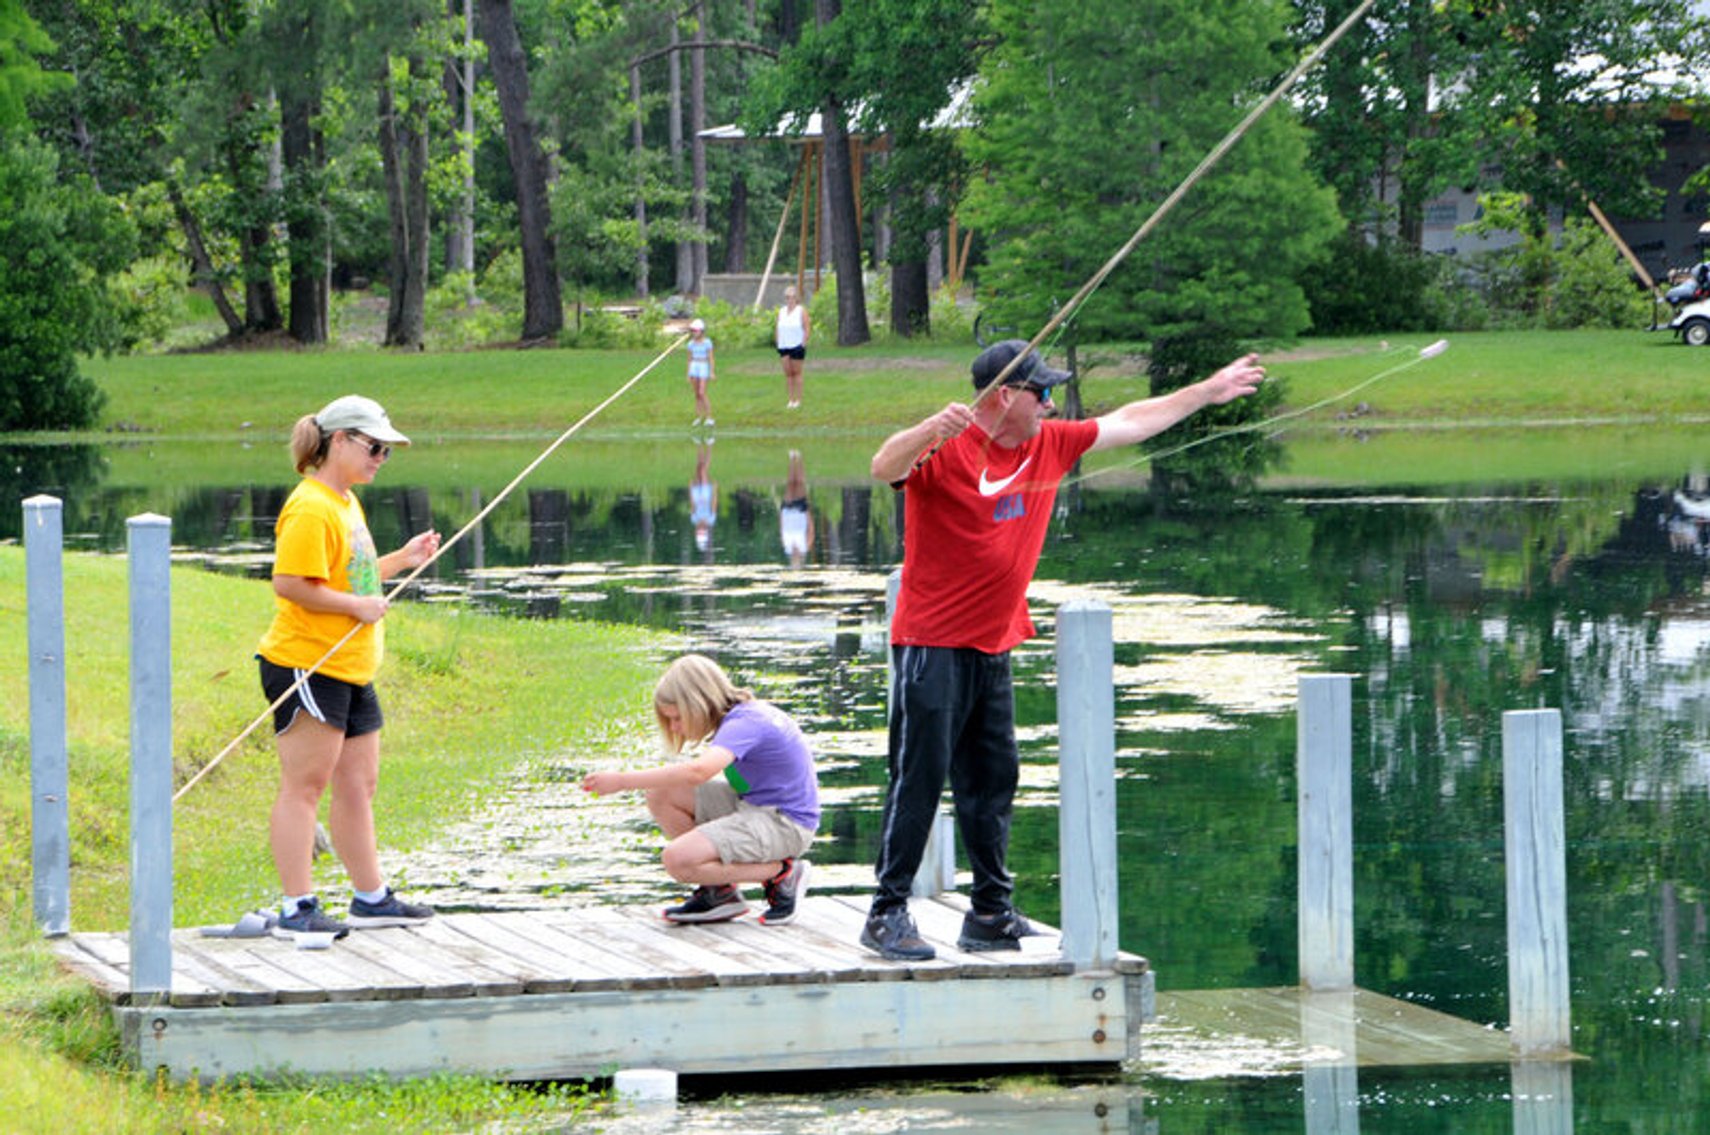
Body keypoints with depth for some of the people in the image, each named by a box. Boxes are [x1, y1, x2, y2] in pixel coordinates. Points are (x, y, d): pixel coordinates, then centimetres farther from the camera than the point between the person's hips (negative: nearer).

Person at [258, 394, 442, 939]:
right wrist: (358, 606, -19)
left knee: (357, 783, 15)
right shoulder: (311, 508, -16)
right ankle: (297, 908, -8)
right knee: (304, 784, -8)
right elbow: (290, 584, -23)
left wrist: (402, 559, 17)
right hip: (306, 665, -10)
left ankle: (371, 898, 23)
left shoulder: (347, 502, 17)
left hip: (350, 670, 10)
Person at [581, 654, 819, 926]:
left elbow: (698, 771, -39)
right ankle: (719, 893, 5)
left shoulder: (743, 724, -23)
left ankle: (780, 873, -8)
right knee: (661, 795, 2)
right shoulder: (742, 716, 7)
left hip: (786, 824, -10)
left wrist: (622, 781, -38)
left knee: (677, 860, -23)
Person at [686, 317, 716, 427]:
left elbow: (711, 358, -5)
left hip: (704, 368, -5)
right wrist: (688, 374, 13)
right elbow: (690, 359, 14)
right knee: (697, 394, 5)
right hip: (693, 368, 5)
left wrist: (712, 372, -8)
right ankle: (698, 417, 11)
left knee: (702, 393, -13)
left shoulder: (707, 342, -6)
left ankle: (709, 417, -7)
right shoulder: (691, 344, 8)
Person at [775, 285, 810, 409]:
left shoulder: (801, 311, -3)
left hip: (797, 346, -4)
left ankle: (798, 400, 4)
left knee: (796, 373, 0)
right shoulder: (781, 311, 11)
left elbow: (807, 329, -5)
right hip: (784, 347, 4)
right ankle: (790, 400, 5)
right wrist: (778, 344, 6)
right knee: (787, 374, 2)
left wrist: (803, 344, -11)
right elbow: (778, 329, 14)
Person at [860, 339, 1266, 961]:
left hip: (992, 647, 8)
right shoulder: (948, 450, -13)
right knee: (919, 777, -8)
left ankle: (990, 913, 16)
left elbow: (1128, 423, 21)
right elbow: (885, 467, -32)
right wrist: (928, 431, -51)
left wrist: (1209, 392, 27)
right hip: (932, 645, -8)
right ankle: (887, 914, -5)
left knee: (994, 779, 9)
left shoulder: (1049, 445, 10)